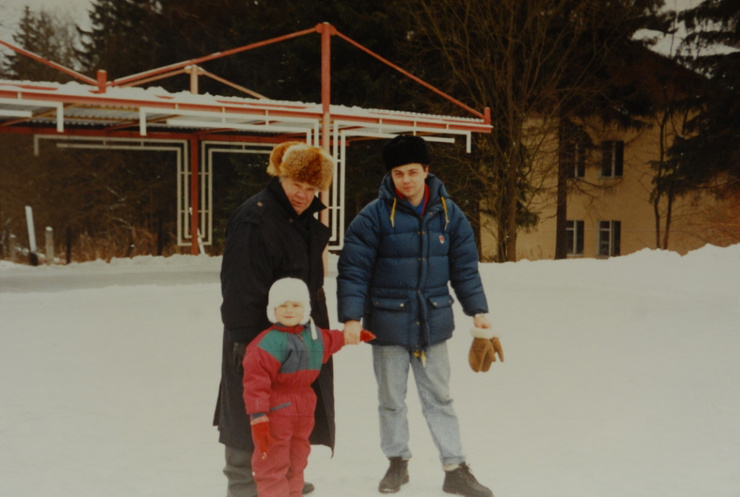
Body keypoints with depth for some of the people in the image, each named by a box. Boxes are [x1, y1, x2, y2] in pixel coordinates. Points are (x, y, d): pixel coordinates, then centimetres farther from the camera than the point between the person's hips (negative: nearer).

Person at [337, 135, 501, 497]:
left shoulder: (448, 213, 1)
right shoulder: (374, 216, -10)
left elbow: (464, 266, 8)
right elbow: (353, 269, -10)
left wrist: (477, 310, 6)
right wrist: (351, 317, -16)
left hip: (433, 322, 2)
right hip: (387, 323, -2)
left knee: (439, 398, 11)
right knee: (391, 399, 12)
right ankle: (398, 462, 30)